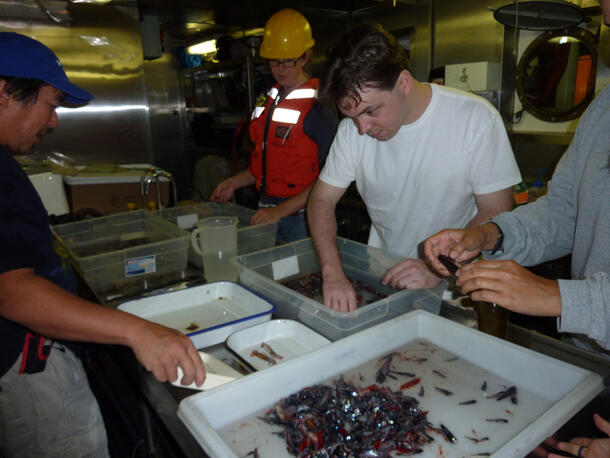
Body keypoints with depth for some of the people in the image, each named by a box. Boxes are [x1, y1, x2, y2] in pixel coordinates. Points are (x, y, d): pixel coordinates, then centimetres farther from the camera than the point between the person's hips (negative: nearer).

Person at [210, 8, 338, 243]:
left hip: (300, 217, -6)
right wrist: (235, 182, 11)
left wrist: (281, 211, -22)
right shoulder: (268, 101, 13)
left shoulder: (318, 105, -12)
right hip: (266, 211, 7)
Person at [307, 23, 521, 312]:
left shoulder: (476, 118, -13)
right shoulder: (353, 128, -5)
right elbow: (322, 200, -2)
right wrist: (332, 273, -18)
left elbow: (496, 213, -10)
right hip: (382, 277, 2)